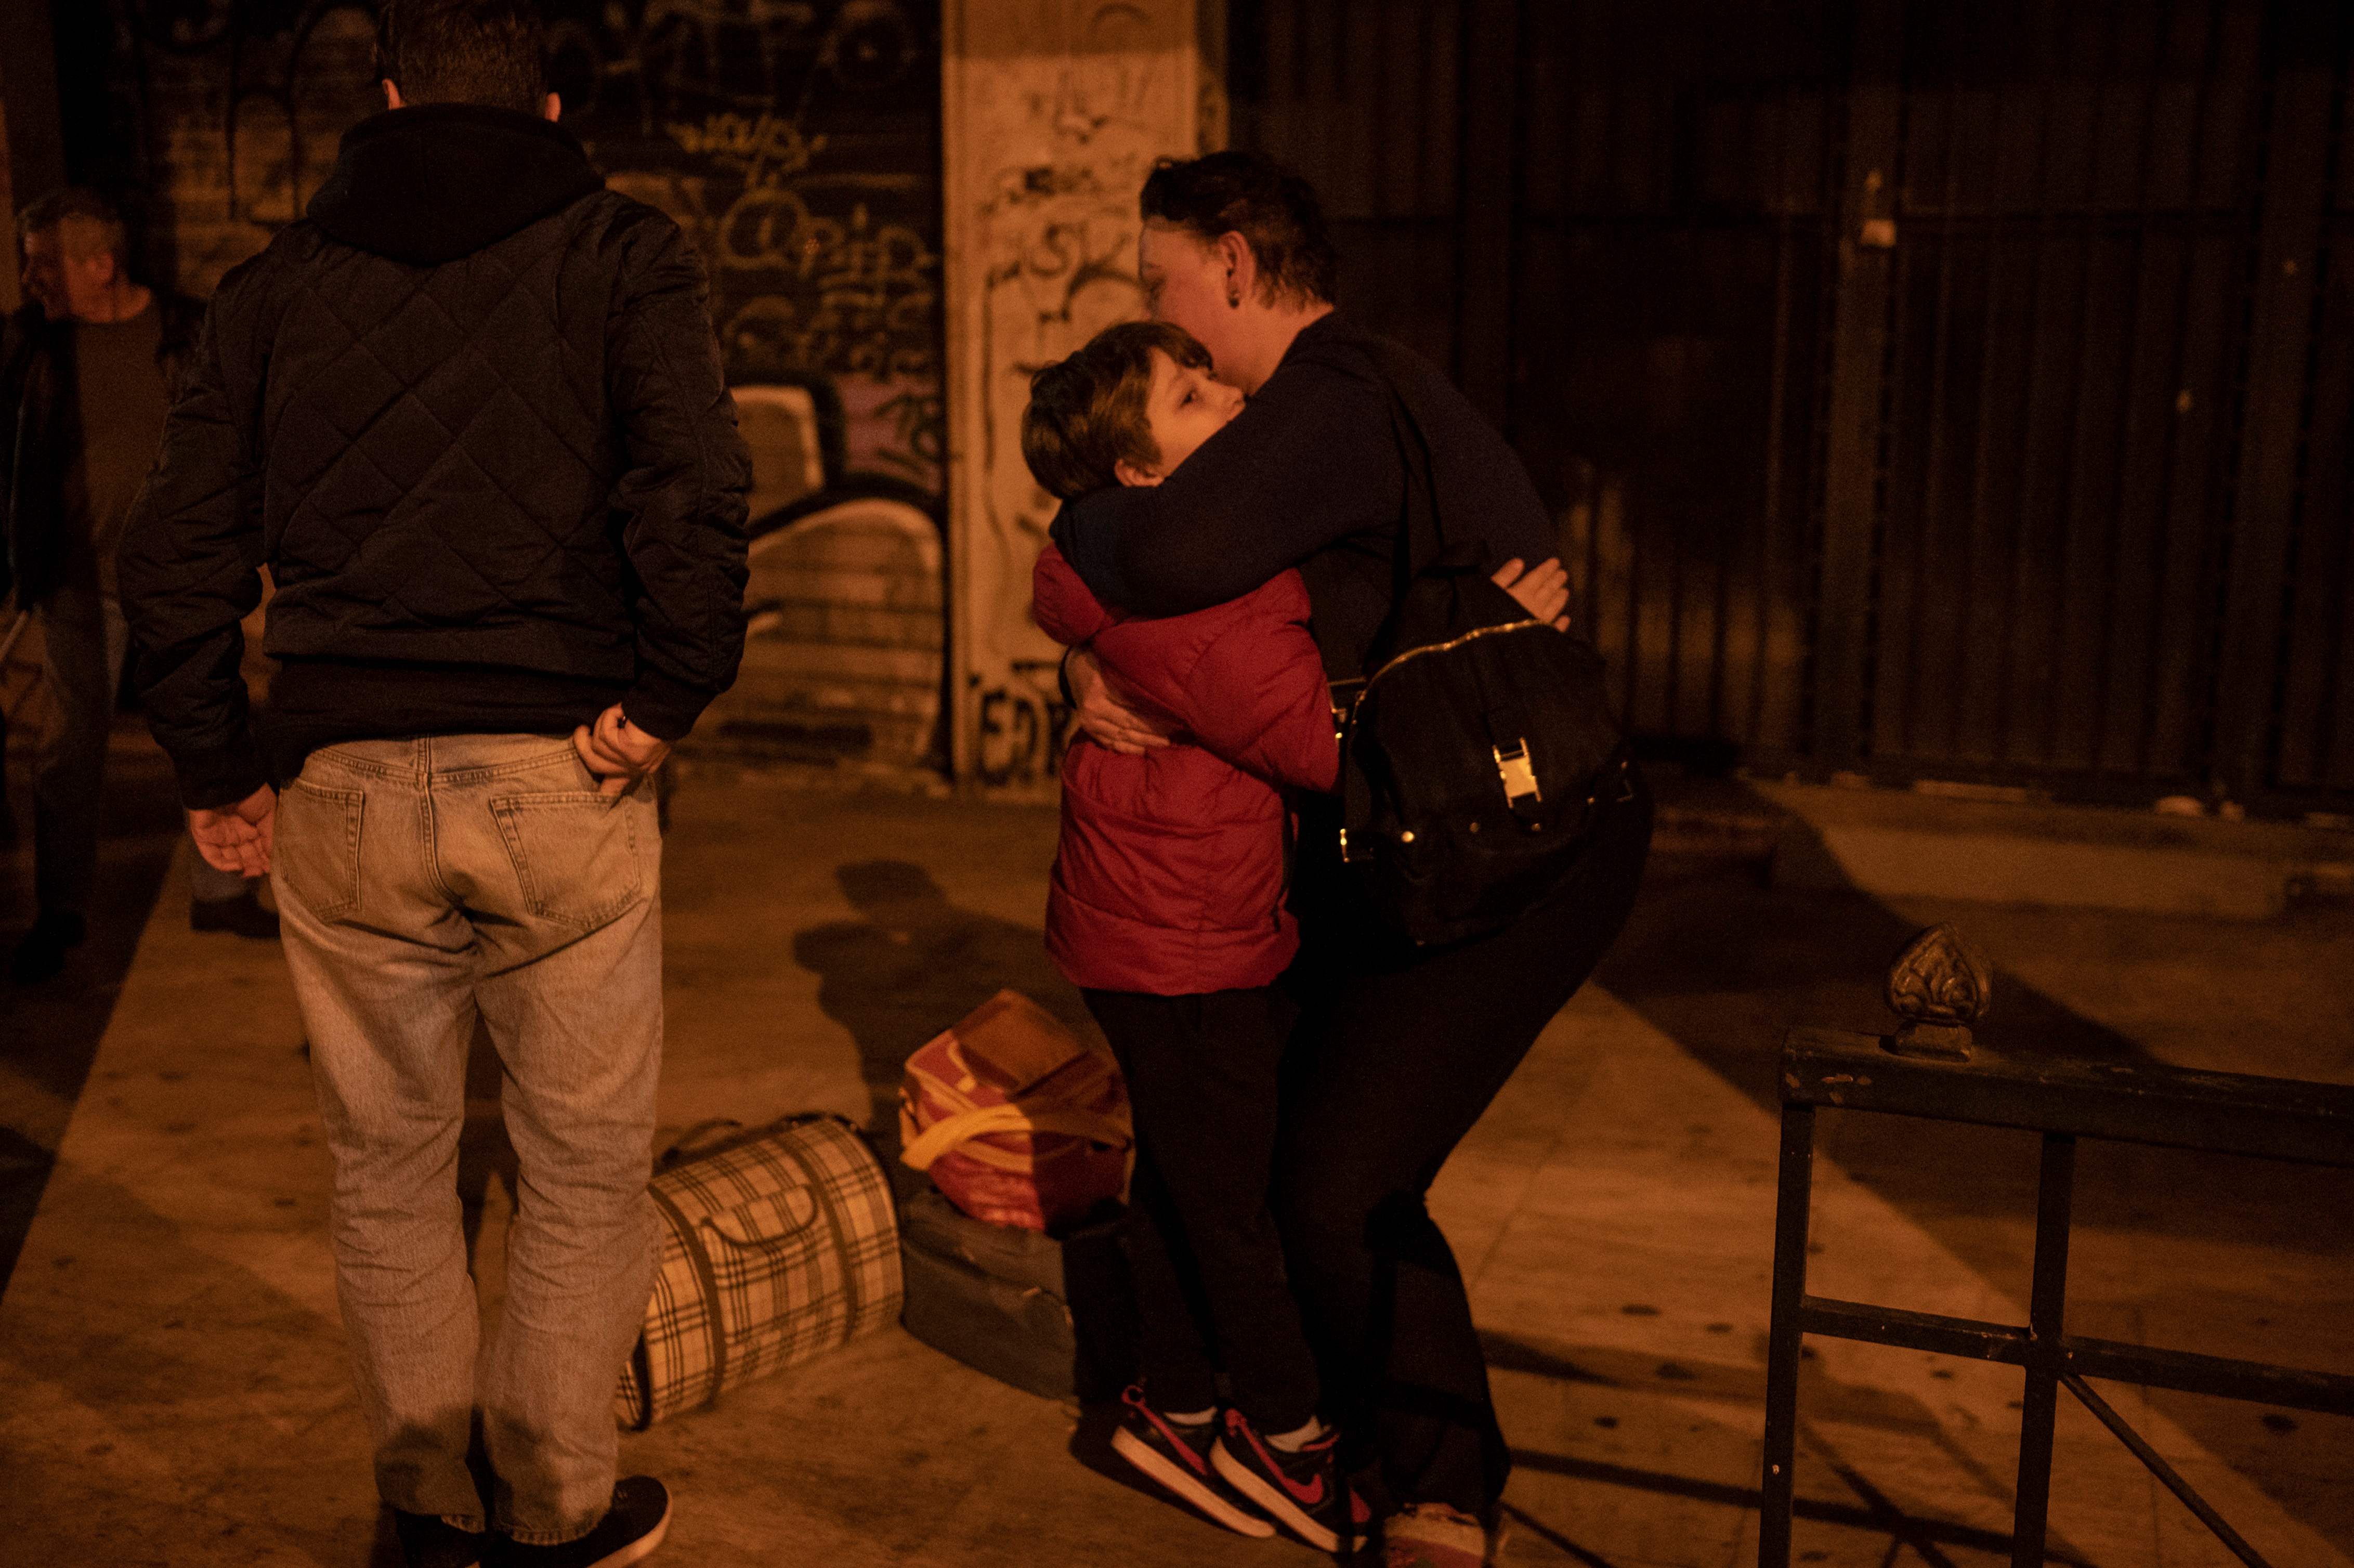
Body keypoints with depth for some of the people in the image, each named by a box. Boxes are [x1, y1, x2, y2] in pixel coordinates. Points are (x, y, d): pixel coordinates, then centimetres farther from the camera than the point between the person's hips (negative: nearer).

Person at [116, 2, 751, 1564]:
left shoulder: (276, 281, 11)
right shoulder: (621, 250, 2)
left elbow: (178, 557, 7)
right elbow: (696, 492, -16)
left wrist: (221, 769, 14)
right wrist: (670, 692, -8)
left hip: (341, 789, 3)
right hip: (559, 779, -3)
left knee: (389, 1168, 17)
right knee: (588, 1168, 12)